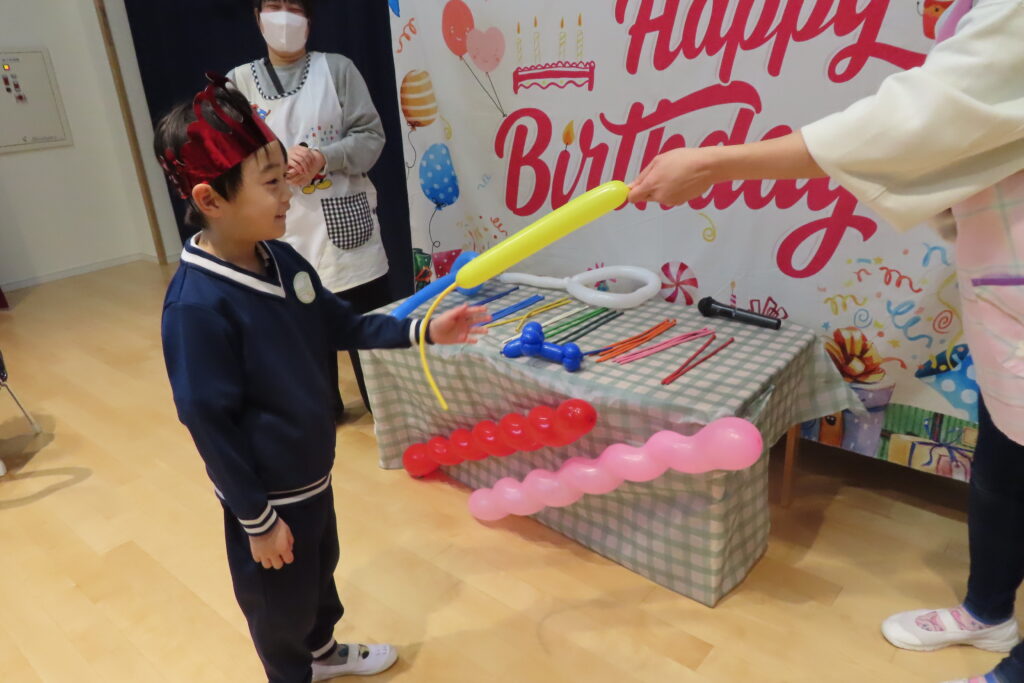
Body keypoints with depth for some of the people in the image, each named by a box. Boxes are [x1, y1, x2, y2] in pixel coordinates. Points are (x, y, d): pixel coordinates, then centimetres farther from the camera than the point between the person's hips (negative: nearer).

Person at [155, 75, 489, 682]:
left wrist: (422, 331, -5)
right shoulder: (197, 306, -29)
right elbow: (208, 422, -23)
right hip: (267, 494, -8)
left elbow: (341, 327, 6)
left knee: (321, 570, 30)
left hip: (312, 471, 8)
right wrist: (257, 518, -16)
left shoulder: (281, 258, -6)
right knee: (281, 599, 19)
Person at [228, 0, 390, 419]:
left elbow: (371, 136, -2)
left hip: (345, 220, -1)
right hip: (285, 231, 2)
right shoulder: (239, 82, 7)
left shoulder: (337, 69, 3)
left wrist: (323, 158, -18)